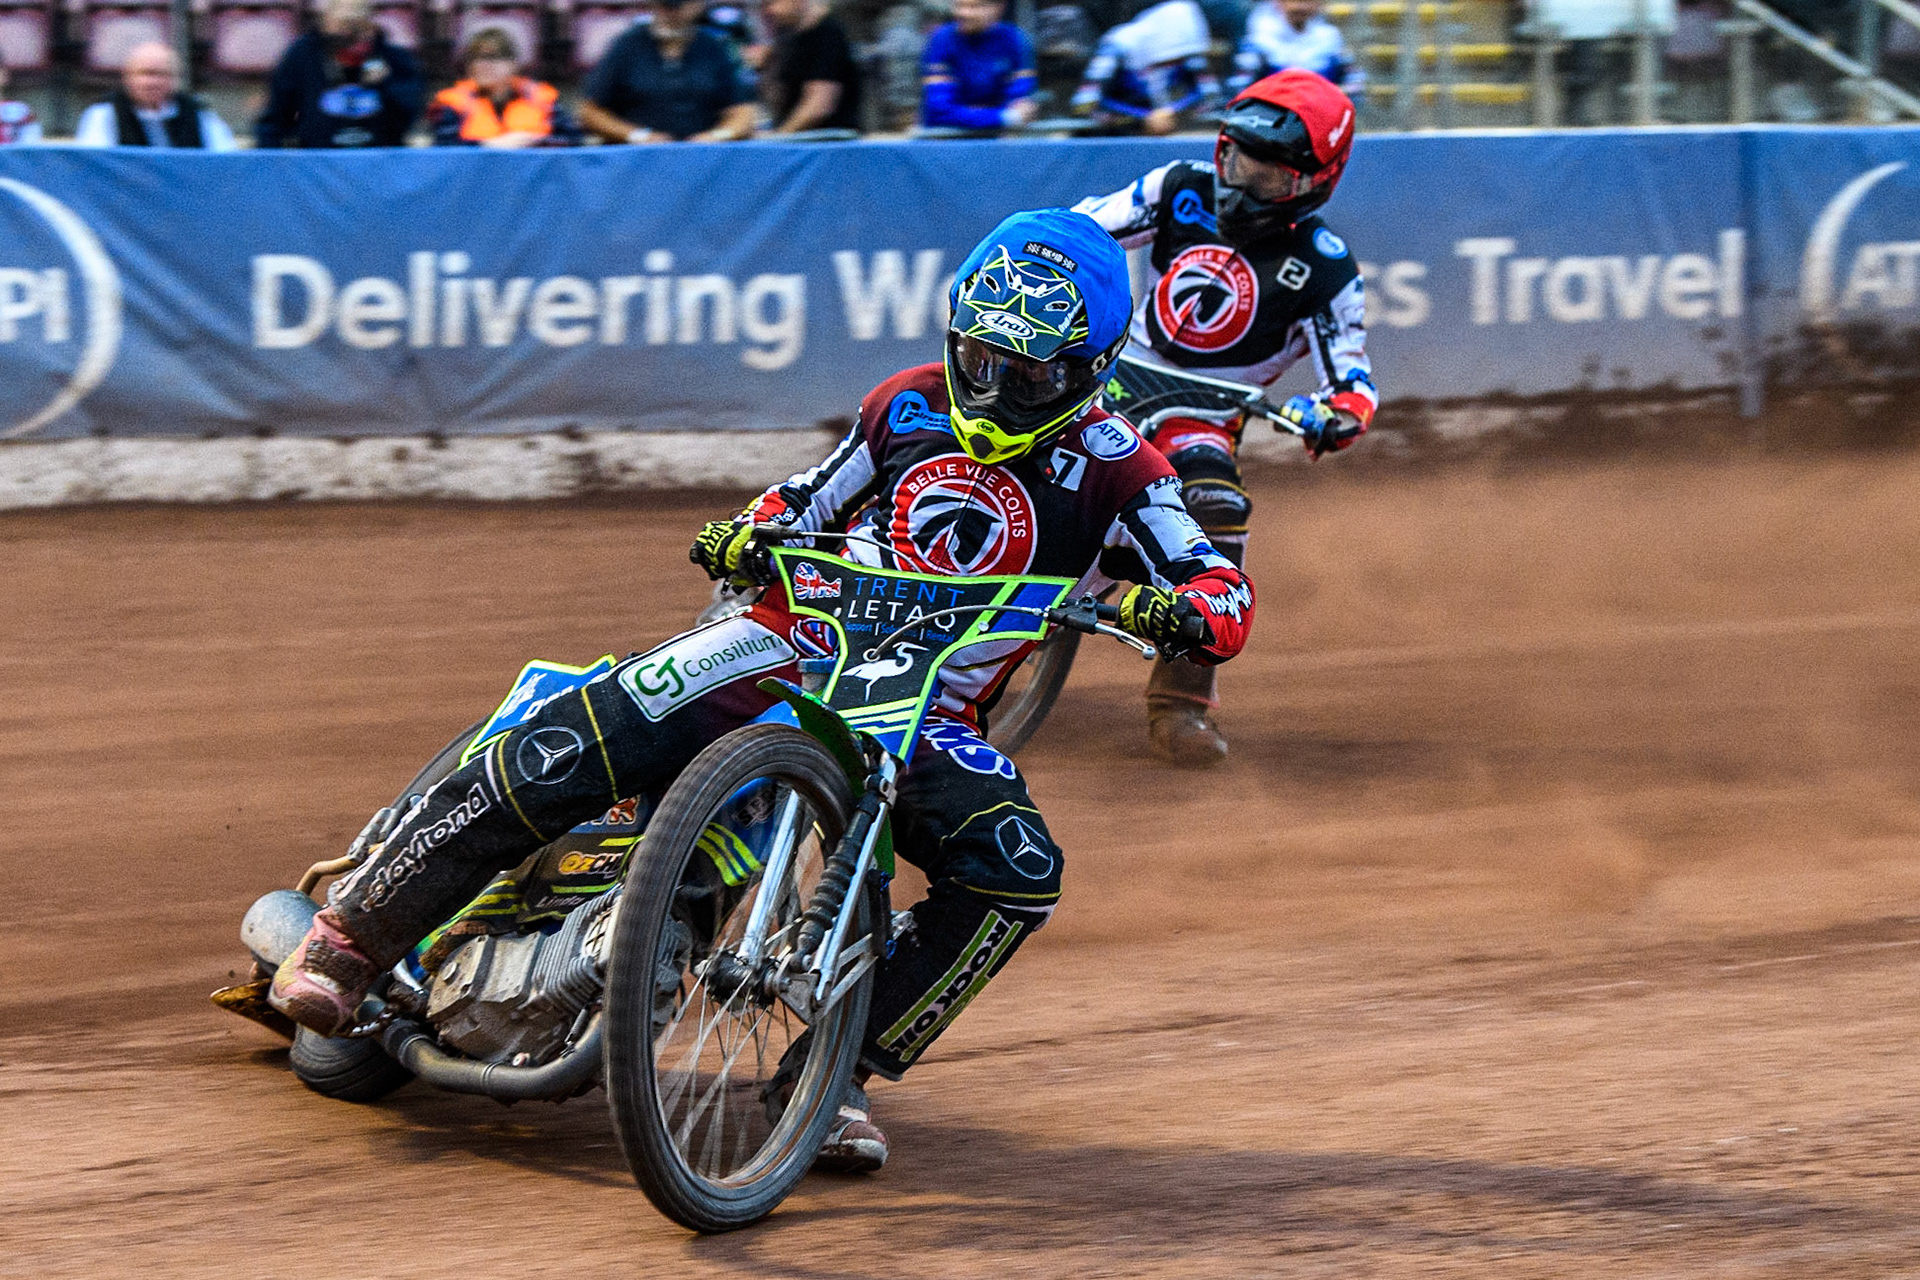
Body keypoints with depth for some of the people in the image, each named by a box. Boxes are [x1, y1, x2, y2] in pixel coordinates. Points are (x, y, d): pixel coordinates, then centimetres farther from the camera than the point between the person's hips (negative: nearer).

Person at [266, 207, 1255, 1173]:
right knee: (561, 754, -21)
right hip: (790, 645, 1)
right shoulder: (910, 405, 8)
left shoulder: (1113, 471, -2)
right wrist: (745, 534, -4)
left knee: (1019, 871, -31)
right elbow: (806, 502, 19)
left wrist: (1176, 611, -31)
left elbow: (1225, 595, -8)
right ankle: (349, 937, -9)